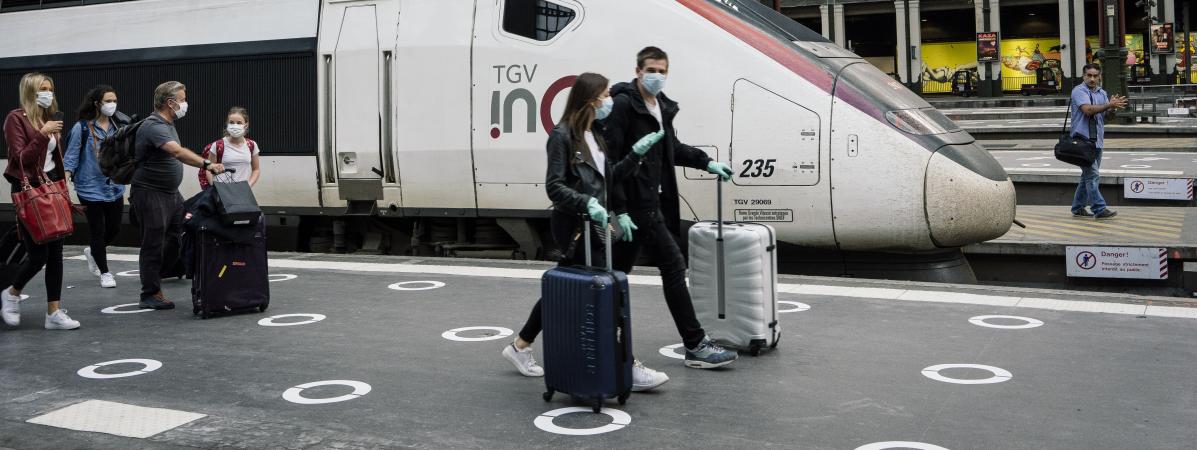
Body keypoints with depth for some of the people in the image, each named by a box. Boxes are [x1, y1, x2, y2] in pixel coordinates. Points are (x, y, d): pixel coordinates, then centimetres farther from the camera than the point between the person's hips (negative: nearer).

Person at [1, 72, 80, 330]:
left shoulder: (49, 119, 12)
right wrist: (42, 135, -24)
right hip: (28, 191, -7)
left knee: (55, 252, 4)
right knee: (38, 254, -5)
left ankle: (54, 312, 7)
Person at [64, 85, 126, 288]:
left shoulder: (117, 127, 5)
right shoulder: (82, 128, -9)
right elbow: (71, 158, -7)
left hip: (115, 188, 5)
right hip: (91, 189, -5)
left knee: (114, 228, 11)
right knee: (98, 231, 3)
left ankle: (92, 251, 41)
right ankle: (105, 273, 17)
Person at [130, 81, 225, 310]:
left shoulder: (168, 124, 13)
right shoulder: (154, 126, -21)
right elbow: (178, 152, -36)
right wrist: (207, 164, -44)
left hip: (171, 193, 10)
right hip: (151, 194, -10)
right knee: (154, 244, -4)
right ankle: (150, 295, 3)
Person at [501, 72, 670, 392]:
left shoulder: (595, 137, 12)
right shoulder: (562, 136, -13)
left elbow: (611, 176, 17)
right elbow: (554, 186, -17)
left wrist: (637, 152, 6)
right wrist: (587, 202, -30)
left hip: (591, 226, 9)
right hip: (573, 227, -9)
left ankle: (520, 347, 31)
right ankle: (629, 369, -6)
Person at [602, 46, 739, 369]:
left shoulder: (663, 107, 13)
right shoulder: (624, 105, -13)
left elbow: (672, 149, 29)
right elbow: (610, 161, -17)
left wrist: (707, 163, 20)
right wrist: (620, 210, -20)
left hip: (654, 201, 9)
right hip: (637, 204, -9)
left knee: (619, 270, 14)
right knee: (673, 265, -7)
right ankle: (695, 345, -1)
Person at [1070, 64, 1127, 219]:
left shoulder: (1102, 93, 14)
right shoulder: (1079, 91, -8)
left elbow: (1108, 115, 9)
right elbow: (1088, 109, -22)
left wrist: (1113, 108, -12)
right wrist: (1110, 104, -23)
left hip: (1097, 140, 8)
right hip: (1083, 138, -8)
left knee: (1088, 175, 13)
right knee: (1092, 174, -10)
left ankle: (1078, 208, 21)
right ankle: (1099, 209, -10)